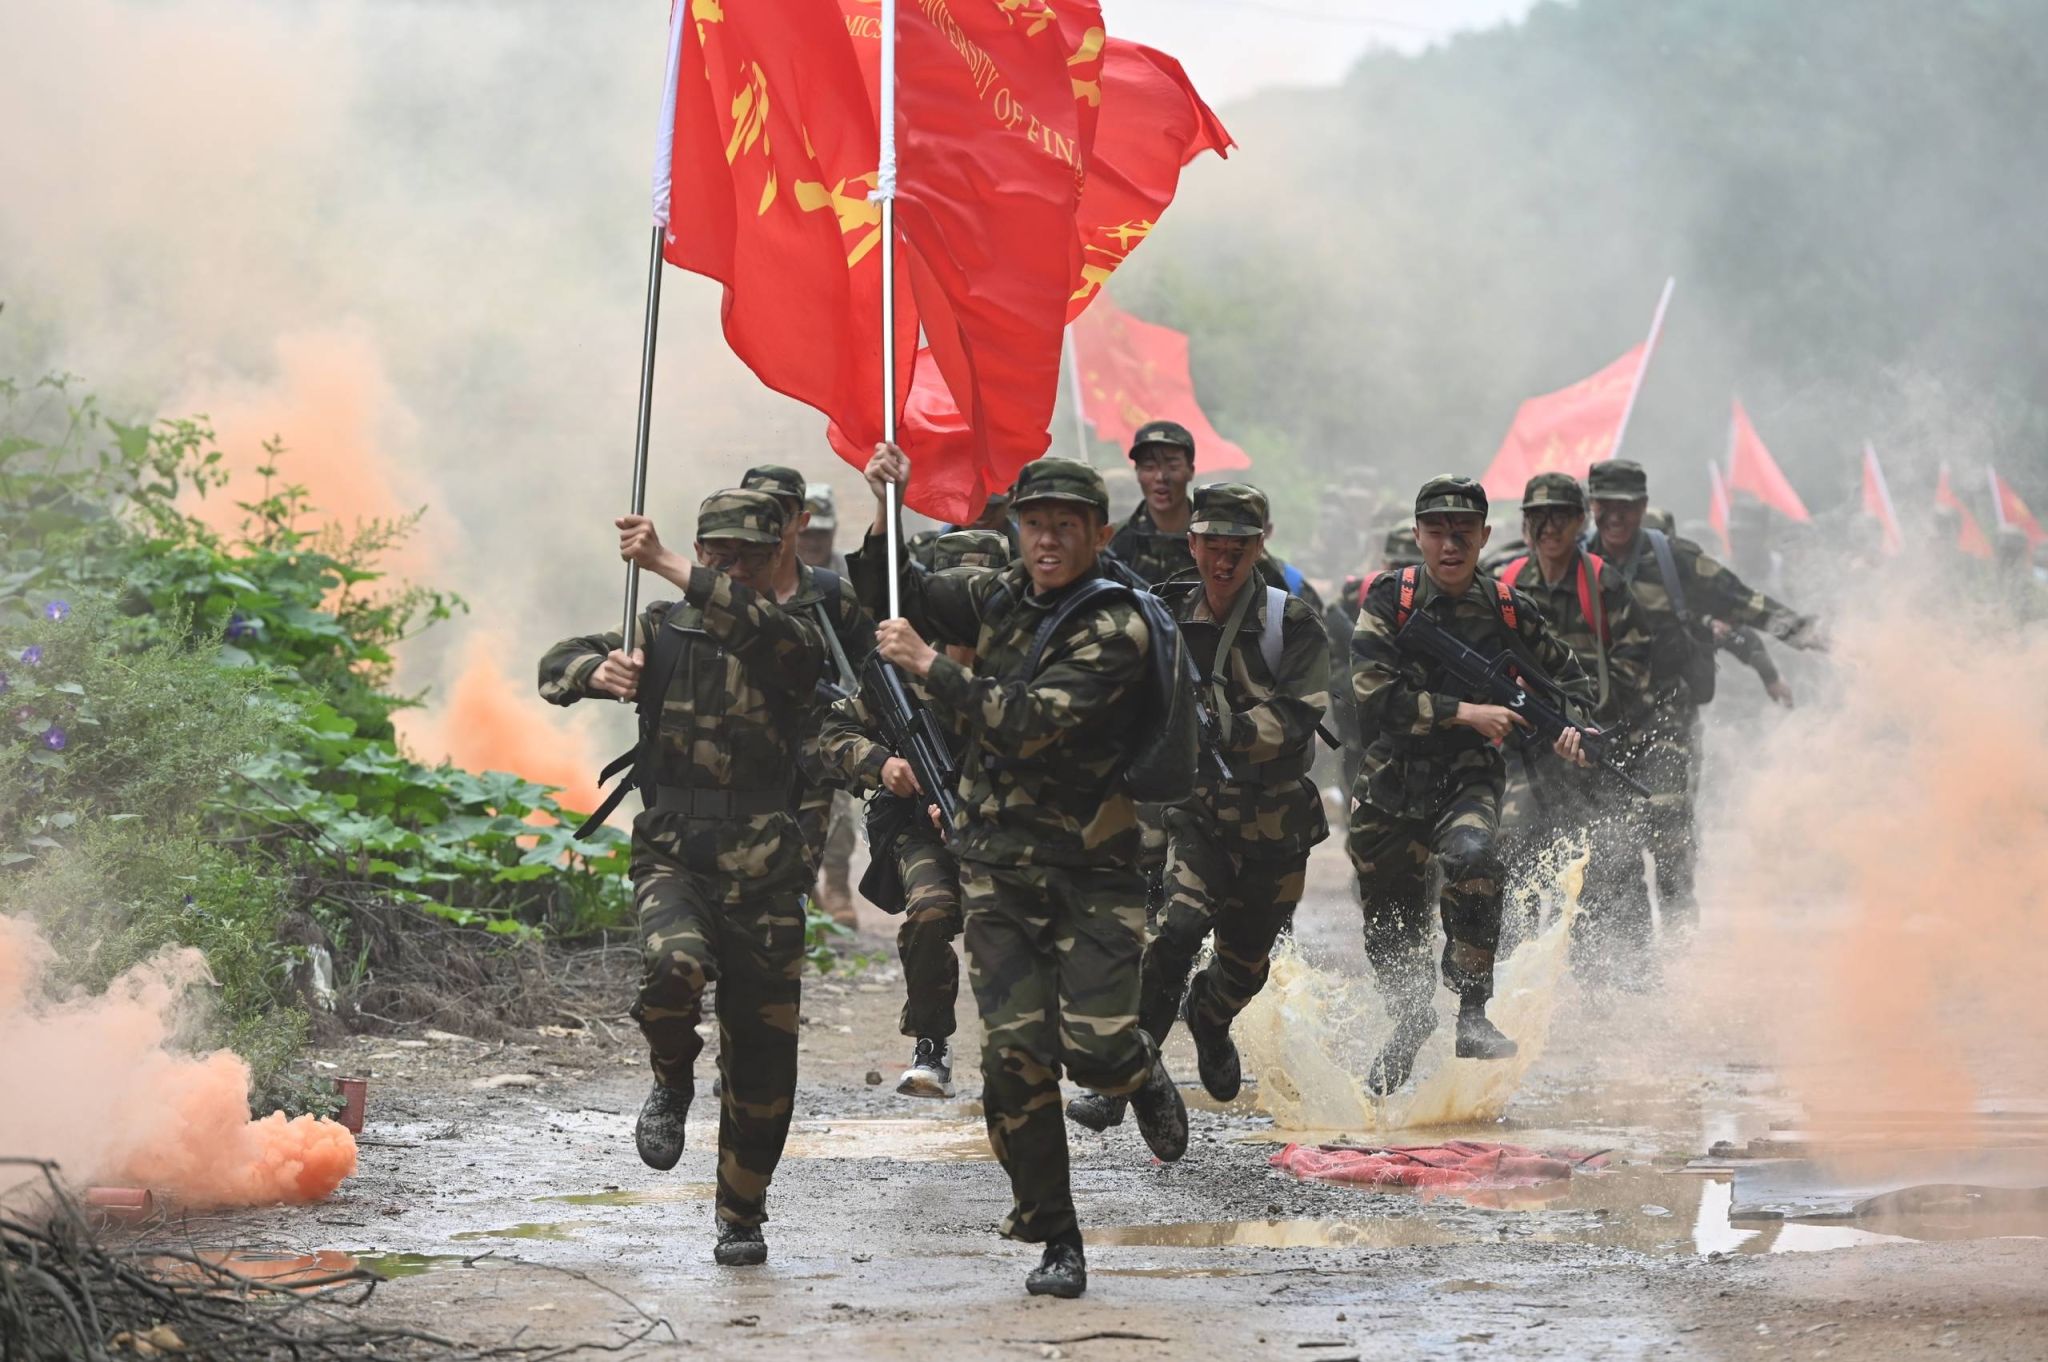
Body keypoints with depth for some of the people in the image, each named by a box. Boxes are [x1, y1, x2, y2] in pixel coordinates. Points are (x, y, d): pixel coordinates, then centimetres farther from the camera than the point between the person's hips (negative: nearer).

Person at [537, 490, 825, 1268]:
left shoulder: (798, 641, 1)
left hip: (763, 872, 0)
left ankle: (742, 1217, 22)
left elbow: (760, 627, -22)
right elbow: (558, 666, 9)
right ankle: (672, 1085, 0)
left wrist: (663, 565, -29)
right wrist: (599, 671, -14)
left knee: (760, 1056, 3)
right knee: (672, 967, -32)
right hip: (671, 857, 0)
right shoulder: (666, 629, 10)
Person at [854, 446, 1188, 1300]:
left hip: (1090, 867, -4)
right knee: (1015, 1054, -6)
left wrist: (929, 667, -20)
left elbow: (1032, 723, -22)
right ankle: (1055, 1243, 6)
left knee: (1094, 1048, -14)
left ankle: (1145, 1079, 25)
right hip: (997, 867, 4)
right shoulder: (1001, 598, 8)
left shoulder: (1115, 629, -12)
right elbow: (888, 600, 19)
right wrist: (887, 515, 3)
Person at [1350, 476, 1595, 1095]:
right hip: (1390, 784, 1)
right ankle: (1411, 1021, 42)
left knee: (1471, 859, -33)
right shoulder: (1388, 599, -8)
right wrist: (1465, 712, -22)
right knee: (1388, 928, 12)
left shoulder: (1509, 611, -2)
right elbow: (1374, 693, -18)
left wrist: (1571, 724, -5)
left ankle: (1472, 1016, -24)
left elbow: (1568, 674, 15)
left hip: (1469, 779, -1)